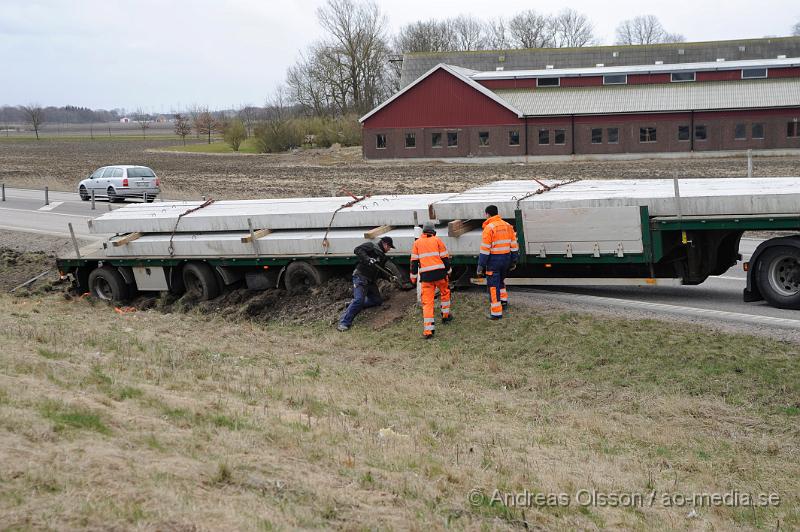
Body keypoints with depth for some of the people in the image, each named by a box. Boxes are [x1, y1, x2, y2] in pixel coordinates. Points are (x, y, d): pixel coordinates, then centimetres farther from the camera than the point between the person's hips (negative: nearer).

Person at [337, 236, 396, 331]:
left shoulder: (382, 256, 24)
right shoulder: (371, 246, -2)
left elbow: (381, 272, 27)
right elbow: (358, 250, -17)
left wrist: (389, 277, 12)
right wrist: (367, 259, -28)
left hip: (371, 282, 10)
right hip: (361, 278, -10)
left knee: (378, 301, 10)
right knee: (359, 299, -23)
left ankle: (352, 305, 14)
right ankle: (344, 323, -23)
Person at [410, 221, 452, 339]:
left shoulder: (417, 243, 8)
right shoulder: (437, 240, 4)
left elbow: (414, 261, 8)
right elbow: (445, 257, 4)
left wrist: (413, 276, 15)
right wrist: (448, 271, 16)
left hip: (425, 275, 1)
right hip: (439, 273, -1)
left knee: (427, 301, -1)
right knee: (445, 292, 28)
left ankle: (428, 330, -10)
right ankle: (445, 315, 39)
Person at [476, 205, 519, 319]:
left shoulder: (489, 228, -14)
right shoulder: (508, 226, 6)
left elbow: (485, 249, -16)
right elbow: (514, 246, 10)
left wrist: (481, 266, -11)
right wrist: (513, 261, 19)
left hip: (494, 259, -6)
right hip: (506, 258, 6)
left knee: (493, 285, 0)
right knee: (500, 280, 30)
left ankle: (496, 312, 0)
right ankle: (503, 300, 40)